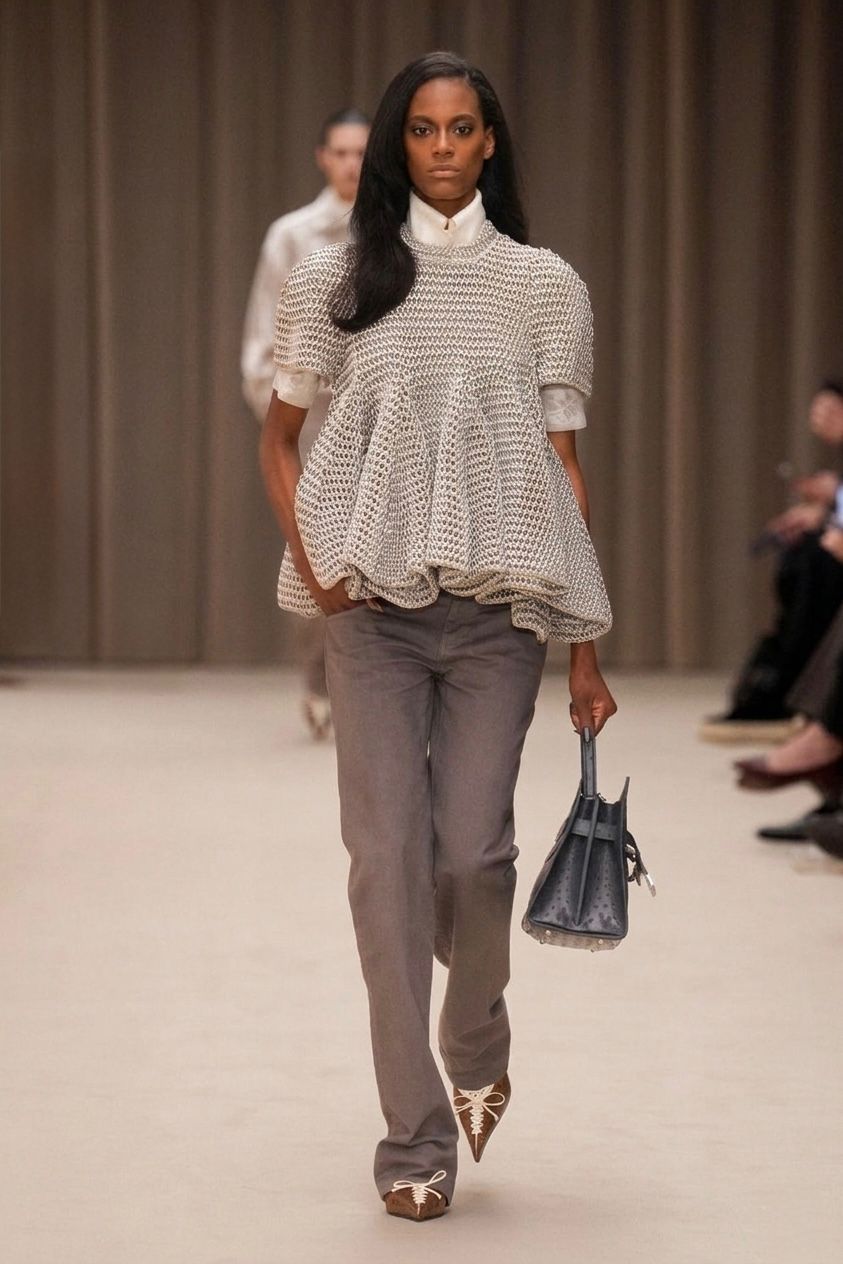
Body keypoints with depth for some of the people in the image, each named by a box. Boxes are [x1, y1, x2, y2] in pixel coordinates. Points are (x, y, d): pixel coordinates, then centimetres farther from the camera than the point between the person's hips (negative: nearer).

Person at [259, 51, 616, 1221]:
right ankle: (416, 1139, 4)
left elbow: (564, 468, 5)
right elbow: (278, 435, 16)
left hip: (497, 606, 0)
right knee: (387, 853, -4)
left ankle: (477, 1043, 27)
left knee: (472, 850, -7)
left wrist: (587, 647, 2)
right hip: (373, 602, 1)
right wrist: (306, 555, -2)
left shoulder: (544, 286, 6)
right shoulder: (336, 279, 8)